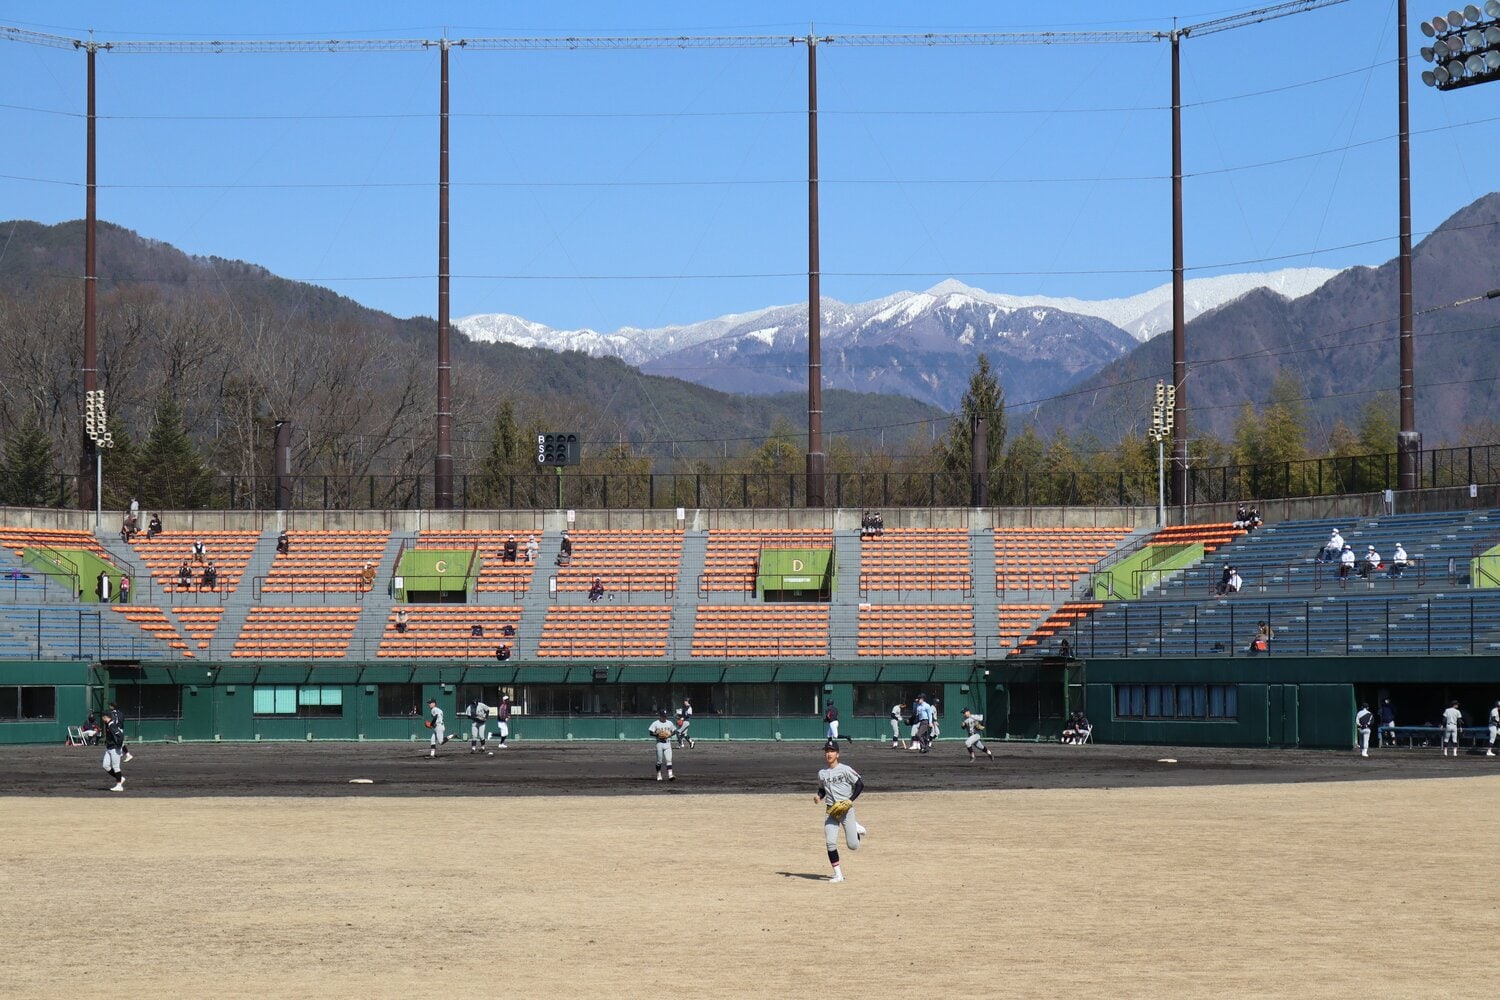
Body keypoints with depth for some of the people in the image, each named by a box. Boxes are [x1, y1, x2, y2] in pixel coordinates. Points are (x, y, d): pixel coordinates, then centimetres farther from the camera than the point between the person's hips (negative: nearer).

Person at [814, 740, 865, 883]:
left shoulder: (845, 769, -7)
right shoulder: (822, 773, 8)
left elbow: (860, 784, -5)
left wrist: (851, 800, -14)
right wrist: (819, 796, 0)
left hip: (846, 809, -4)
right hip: (831, 811, 4)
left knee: (853, 846, -4)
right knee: (830, 843, -9)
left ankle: (856, 829, 31)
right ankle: (838, 874, 0)